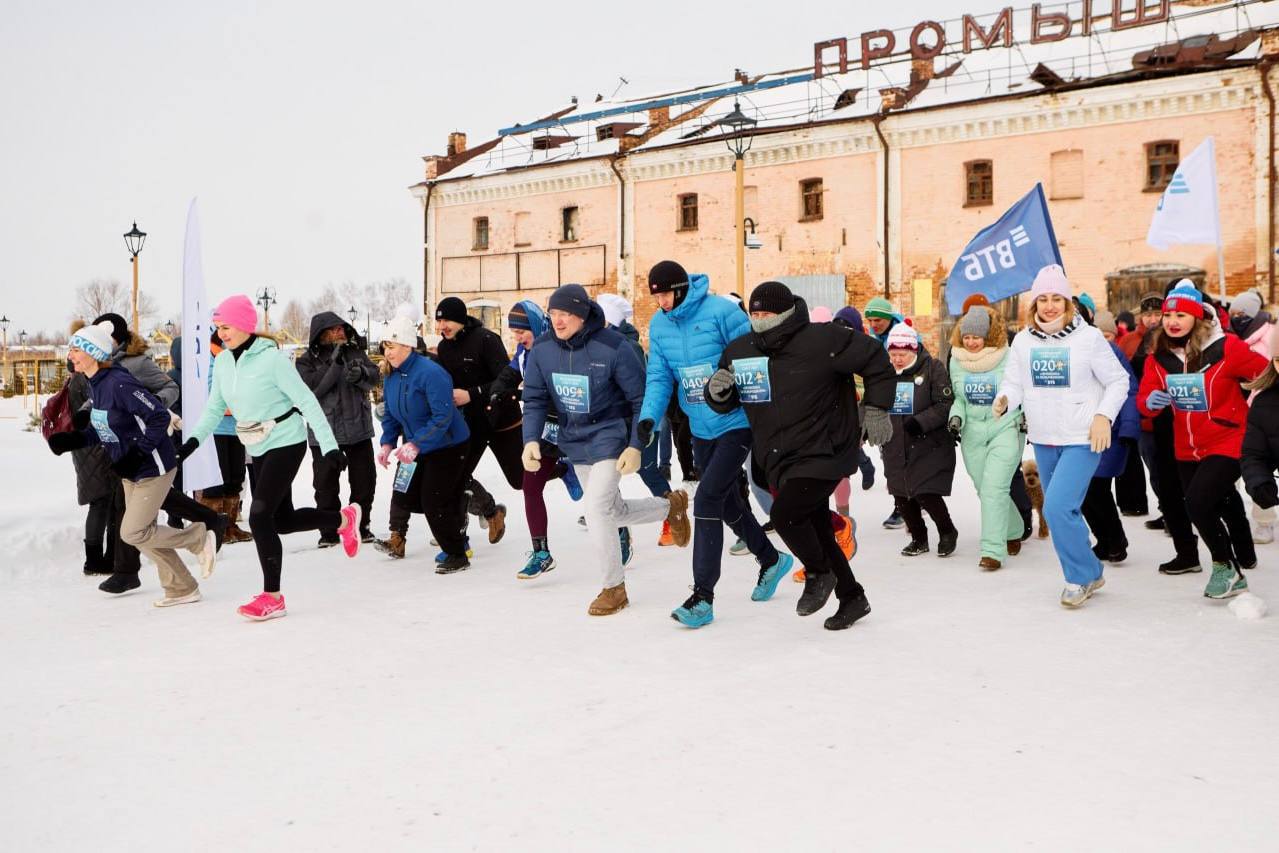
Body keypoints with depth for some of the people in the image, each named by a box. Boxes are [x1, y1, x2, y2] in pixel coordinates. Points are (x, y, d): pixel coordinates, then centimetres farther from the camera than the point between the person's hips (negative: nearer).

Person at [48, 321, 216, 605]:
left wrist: (138, 454, -25)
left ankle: (199, 538, 11)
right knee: (145, 533, 12)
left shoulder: (119, 383, -23)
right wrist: (74, 440, -1)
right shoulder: (94, 385, 5)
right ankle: (182, 589, 24)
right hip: (130, 471, 10)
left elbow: (159, 417, -24)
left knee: (133, 533, -8)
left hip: (153, 467, -10)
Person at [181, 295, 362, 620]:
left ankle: (272, 597, -4)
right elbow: (215, 409, 12)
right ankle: (343, 519, 38)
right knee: (282, 519, 13)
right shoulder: (222, 362, 4)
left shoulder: (271, 358, -17)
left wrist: (329, 445, -20)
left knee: (260, 516, -14)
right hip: (259, 449, 8)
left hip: (286, 443, -8)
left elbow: (306, 401, -16)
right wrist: (193, 440, -3)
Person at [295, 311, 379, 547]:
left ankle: (361, 526, 25)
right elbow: (312, 389, -17)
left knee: (364, 480, 10)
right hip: (324, 433, -3)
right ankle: (329, 532, 15)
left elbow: (373, 378, -1)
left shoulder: (356, 351, 6)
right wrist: (335, 364, -23)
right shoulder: (307, 360, -3)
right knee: (326, 484, 3)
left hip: (359, 428, 3)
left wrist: (361, 374, -24)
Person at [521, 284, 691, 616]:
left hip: (610, 434, -6)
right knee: (615, 511, 17)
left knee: (596, 510, -16)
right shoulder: (542, 349, -9)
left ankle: (614, 588, 5)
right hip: (574, 440, 6)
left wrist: (636, 446, -18)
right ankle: (671, 506, 46)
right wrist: (531, 439, -16)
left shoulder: (613, 347, -22)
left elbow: (641, 399, -15)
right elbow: (535, 399, -1)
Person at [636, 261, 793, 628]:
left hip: (736, 423, -7)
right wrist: (649, 416, -14)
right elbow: (659, 377, 2)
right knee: (727, 502, 18)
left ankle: (703, 596, -9)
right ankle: (771, 560, 43)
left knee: (707, 498, -16)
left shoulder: (721, 312, -18)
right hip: (701, 429, 7)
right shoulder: (658, 325, 1)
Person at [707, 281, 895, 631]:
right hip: (780, 459, 7)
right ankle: (852, 598, 33)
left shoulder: (822, 340, -16)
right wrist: (717, 391, -12)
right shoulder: (739, 351, 0)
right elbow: (724, 403, 11)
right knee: (817, 530, 14)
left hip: (825, 453, -6)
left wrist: (875, 409, -4)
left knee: (785, 515, -22)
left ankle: (819, 573, 7)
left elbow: (876, 361, -5)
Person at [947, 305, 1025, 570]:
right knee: (984, 490, 11)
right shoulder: (956, 360, 5)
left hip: (1006, 429, -5)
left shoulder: (1008, 358, -10)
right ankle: (1014, 531, 37)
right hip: (972, 432, 5)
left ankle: (993, 550, -10)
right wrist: (956, 416, -3)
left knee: (994, 488, -14)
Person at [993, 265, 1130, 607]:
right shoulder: (1023, 340, 4)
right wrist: (1004, 400, -19)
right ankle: (1089, 573, 34)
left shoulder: (1089, 337, -7)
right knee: (1061, 511, 15)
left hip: (1082, 439, -6)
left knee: (1058, 507, -17)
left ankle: (1081, 576, 3)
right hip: (1043, 439, 6)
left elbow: (1118, 381, -2)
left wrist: (1104, 416, -16)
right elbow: (1014, 382, 4)